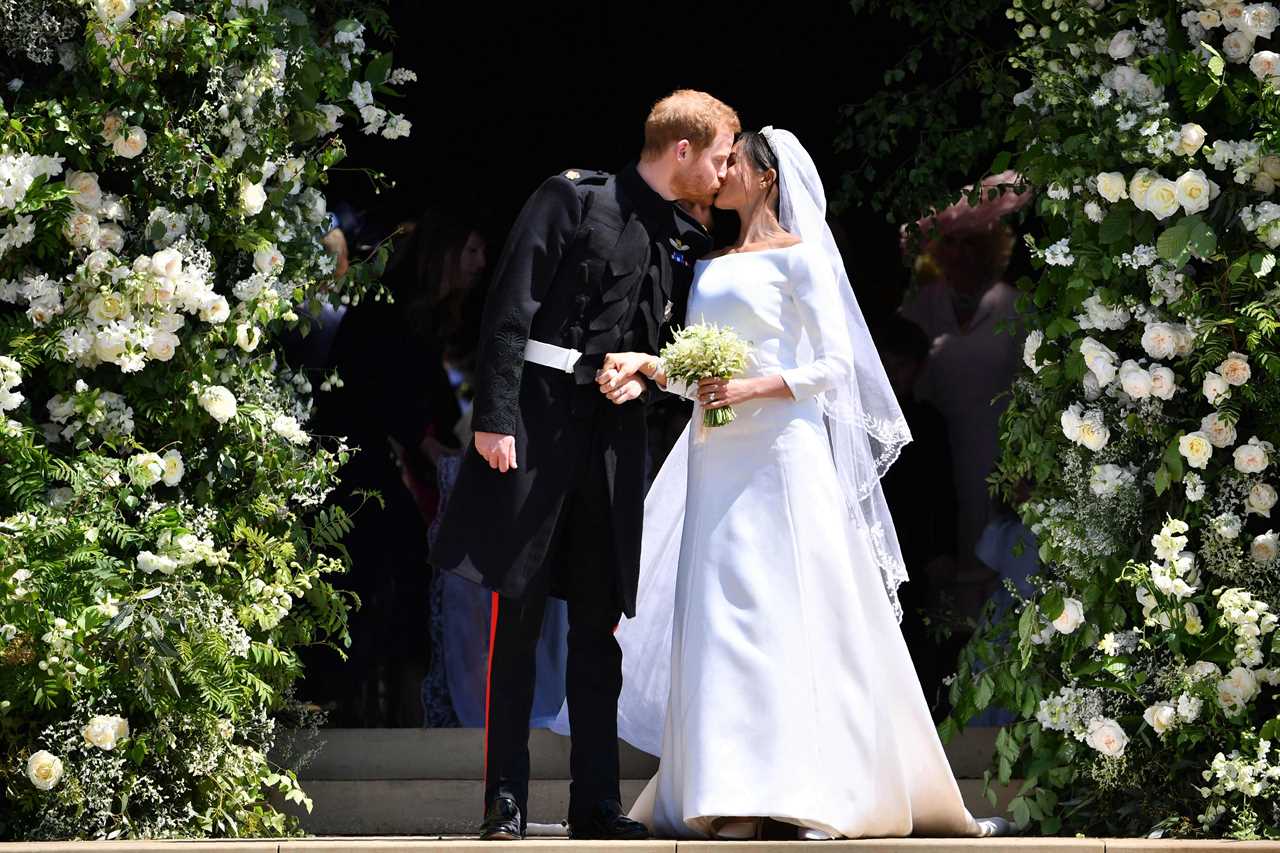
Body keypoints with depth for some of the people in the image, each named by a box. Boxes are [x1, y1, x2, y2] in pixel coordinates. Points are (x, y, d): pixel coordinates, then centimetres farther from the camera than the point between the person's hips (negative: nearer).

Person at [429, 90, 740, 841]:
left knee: (600, 622, 7)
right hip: (538, 418, -5)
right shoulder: (573, 200, -4)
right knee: (518, 614, -3)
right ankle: (506, 800, 1)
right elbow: (511, 311, -9)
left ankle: (596, 800, 10)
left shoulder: (689, 243, 13)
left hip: (615, 433, 5)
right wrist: (494, 415, -15)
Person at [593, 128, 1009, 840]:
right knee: (719, 615, 0)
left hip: (780, 453, -7)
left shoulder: (797, 255, -1)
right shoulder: (713, 266, 20)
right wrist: (645, 364, -2)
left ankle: (808, 791, -13)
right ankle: (739, 795, 0)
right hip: (718, 458, 7)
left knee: (783, 613, -11)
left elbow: (834, 365, -6)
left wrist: (753, 388, -17)